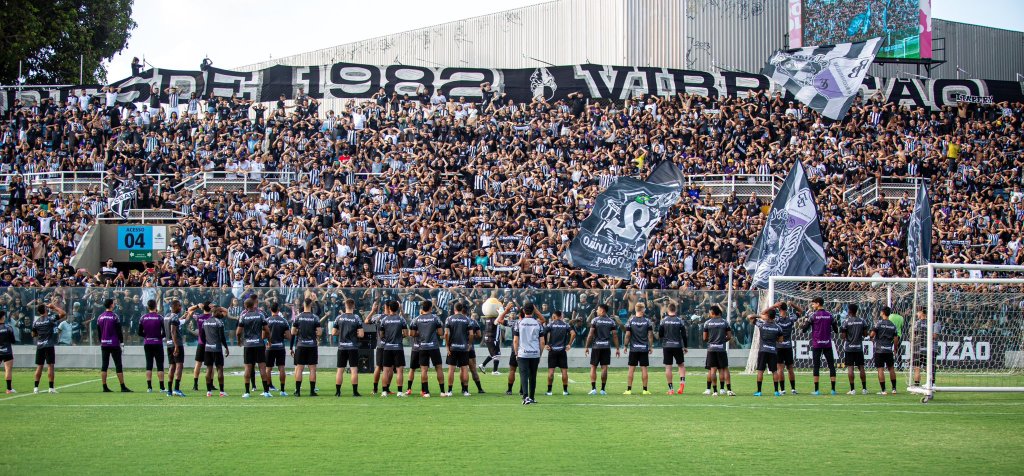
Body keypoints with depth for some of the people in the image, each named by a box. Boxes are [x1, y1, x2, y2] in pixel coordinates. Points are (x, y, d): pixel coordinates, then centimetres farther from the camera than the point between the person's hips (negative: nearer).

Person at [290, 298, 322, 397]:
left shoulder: (297, 317, 0)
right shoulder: (315, 318, -3)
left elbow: (293, 333, 1)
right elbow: (319, 332, -7)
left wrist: (292, 348, 12)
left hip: (300, 346, 1)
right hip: (312, 346, -1)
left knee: (299, 368, 3)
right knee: (312, 368, 3)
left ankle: (298, 391, 0)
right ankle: (312, 390, 1)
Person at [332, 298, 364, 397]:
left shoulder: (339, 317, 0)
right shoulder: (356, 318, -7)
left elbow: (333, 333, 3)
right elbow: (361, 334, -10)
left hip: (342, 347, 3)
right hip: (353, 347, -3)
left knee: (340, 370, 8)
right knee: (354, 370, -1)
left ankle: (337, 391, 8)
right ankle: (355, 391, -3)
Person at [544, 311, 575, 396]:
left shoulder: (551, 324, -1)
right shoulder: (565, 324, 4)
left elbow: (543, 333, -14)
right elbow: (573, 333, -7)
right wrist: (569, 344, 0)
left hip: (552, 350, -1)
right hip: (562, 350, 1)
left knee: (551, 370, 1)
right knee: (564, 370, 5)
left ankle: (549, 390, 1)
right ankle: (565, 390, 5)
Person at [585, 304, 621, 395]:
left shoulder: (595, 320, -4)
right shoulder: (611, 321, 5)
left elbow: (590, 334, -7)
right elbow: (615, 335, 3)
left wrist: (586, 347, -2)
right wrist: (617, 348, 8)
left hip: (597, 346, -3)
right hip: (607, 346, 3)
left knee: (593, 367, 4)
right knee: (604, 367, 4)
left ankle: (593, 388, -5)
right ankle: (603, 389, 4)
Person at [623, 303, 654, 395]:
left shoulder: (630, 321, -3)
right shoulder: (647, 321, -2)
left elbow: (627, 335, -3)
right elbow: (650, 335, 0)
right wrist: (651, 347, 8)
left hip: (633, 348, 0)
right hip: (644, 348, 0)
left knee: (631, 369, 3)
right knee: (644, 369, 4)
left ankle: (629, 389, 3)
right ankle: (645, 390, 5)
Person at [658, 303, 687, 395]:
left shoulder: (663, 321, -3)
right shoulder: (680, 321, -2)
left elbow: (659, 335, 1)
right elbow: (684, 335, 0)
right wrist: (685, 347, 10)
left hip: (666, 346, 0)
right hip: (678, 346, 0)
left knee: (668, 367, 2)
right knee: (681, 365, 15)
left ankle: (670, 388, 2)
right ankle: (682, 381, -6)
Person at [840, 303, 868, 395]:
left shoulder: (846, 322, -9)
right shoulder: (862, 321, 2)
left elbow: (842, 336, -10)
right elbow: (865, 334, 5)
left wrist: (841, 333, 11)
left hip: (849, 348, -3)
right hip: (859, 347, 3)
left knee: (850, 368, -1)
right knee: (861, 367, 9)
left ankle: (852, 389, -4)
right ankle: (864, 388, 11)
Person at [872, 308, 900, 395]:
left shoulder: (879, 323, -7)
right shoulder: (893, 325, 6)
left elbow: (872, 334, -13)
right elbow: (896, 339, 5)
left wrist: (872, 339, 10)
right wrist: (895, 349, 16)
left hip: (879, 350, -4)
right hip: (889, 350, 4)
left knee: (880, 369, -2)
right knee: (891, 368, 16)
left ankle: (883, 390, -5)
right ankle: (894, 389, 19)